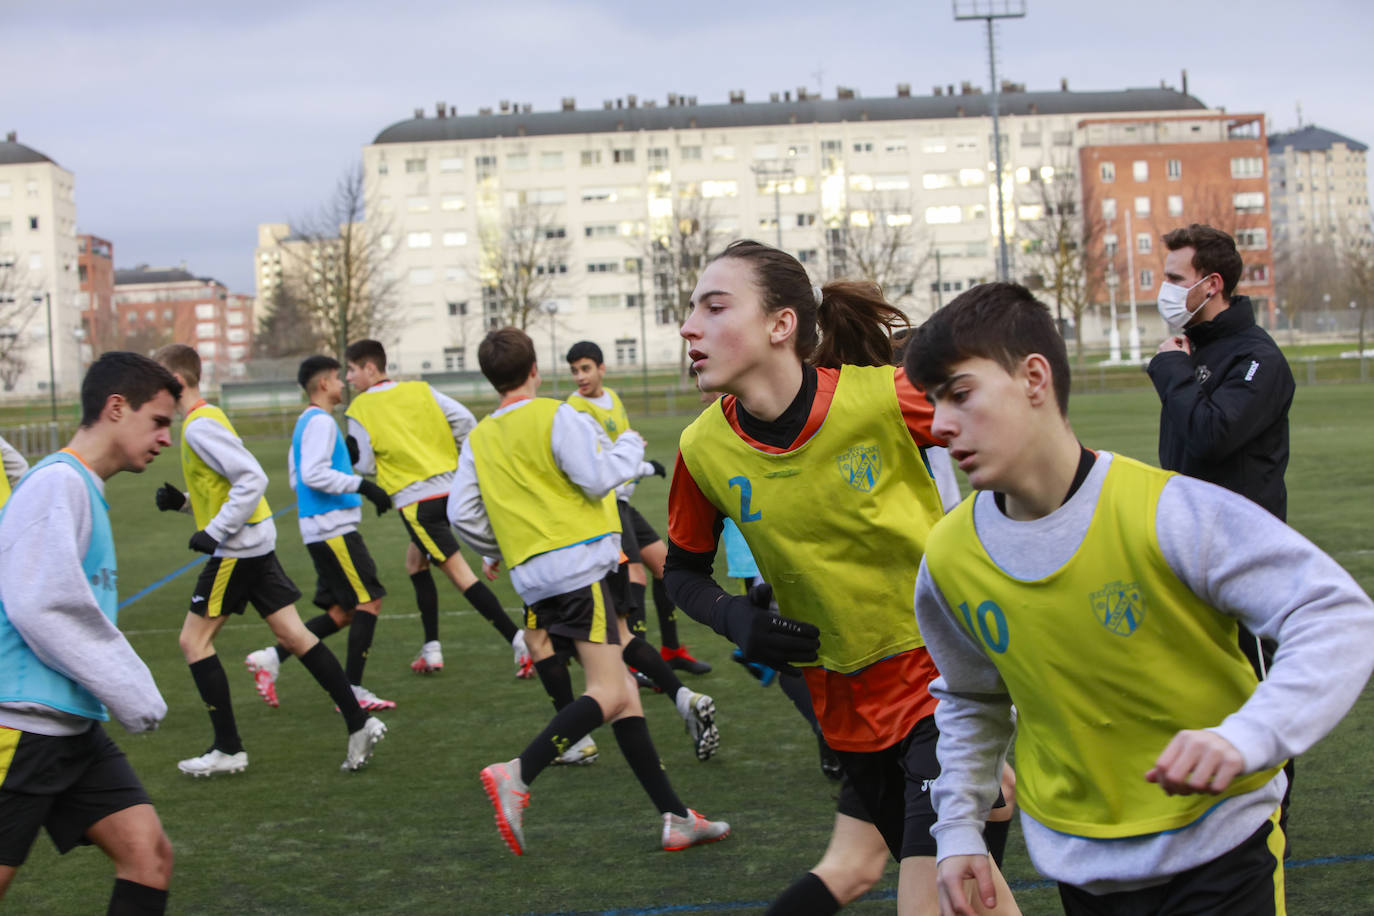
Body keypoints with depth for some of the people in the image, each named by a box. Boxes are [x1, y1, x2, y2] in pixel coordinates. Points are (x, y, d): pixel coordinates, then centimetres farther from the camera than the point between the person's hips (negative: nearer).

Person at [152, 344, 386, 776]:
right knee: (292, 634, 6)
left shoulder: (199, 426, -15)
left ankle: (228, 749, 2)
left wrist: (214, 532, -21)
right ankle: (359, 723, 2)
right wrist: (182, 502, 12)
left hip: (237, 547, -10)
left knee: (194, 640, -1)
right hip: (257, 543, 10)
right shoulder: (207, 417, 16)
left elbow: (252, 479, -23)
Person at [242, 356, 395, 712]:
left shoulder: (306, 422, 20)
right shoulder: (321, 422, -11)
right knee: (369, 601, -7)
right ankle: (352, 690, -6)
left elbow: (298, 478, 24)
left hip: (318, 529, 10)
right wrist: (362, 485, -21)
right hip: (332, 527, -10)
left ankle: (271, 658, 5)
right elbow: (313, 474, -22)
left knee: (341, 612, 9)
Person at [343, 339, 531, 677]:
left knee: (460, 574, -10)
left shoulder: (361, 408, -3)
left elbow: (364, 464, -3)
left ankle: (519, 640, -20)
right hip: (451, 488, 7)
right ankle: (432, 649, 21)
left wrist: (344, 458, 18)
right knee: (416, 563, 23)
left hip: (416, 501, -7)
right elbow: (464, 419, 1)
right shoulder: (419, 390, 10)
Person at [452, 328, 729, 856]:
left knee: (622, 692, 8)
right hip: (578, 563, -7)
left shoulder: (478, 440, 12)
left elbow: (462, 513, 7)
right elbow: (597, 478, -12)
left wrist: (500, 550, 24)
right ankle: (519, 774, -25)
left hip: (533, 577, 7)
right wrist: (630, 446, 7)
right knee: (609, 692, -11)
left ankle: (674, 817, 8)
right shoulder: (556, 416, -4)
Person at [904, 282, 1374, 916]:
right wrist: (958, 832, 8)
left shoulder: (1166, 512, -22)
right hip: (1076, 865, 4)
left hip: (1215, 849, -4)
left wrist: (1244, 739, -36)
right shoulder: (949, 559, -5)